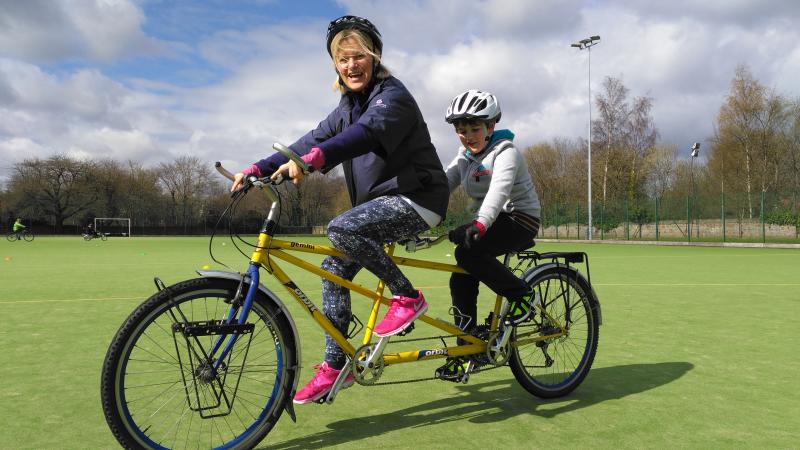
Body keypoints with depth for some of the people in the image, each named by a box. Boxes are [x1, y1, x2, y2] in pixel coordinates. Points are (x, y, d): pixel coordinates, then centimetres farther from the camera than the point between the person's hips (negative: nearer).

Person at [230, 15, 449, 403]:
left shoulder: (392, 95, -12)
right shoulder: (348, 107, 13)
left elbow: (366, 132, -32)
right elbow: (314, 140, 4)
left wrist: (310, 160, -48)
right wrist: (257, 169, -9)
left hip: (417, 198, -8)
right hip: (382, 202, 8)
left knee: (341, 229, -29)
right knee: (333, 269, 0)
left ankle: (407, 297, -13)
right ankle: (335, 366, 9)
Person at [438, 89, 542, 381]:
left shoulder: (505, 152, -15)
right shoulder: (464, 157, 8)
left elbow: (499, 188, -34)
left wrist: (480, 224, -51)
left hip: (519, 220, -7)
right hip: (491, 223, 8)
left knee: (467, 251, -31)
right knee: (461, 280, -5)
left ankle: (520, 294, -13)